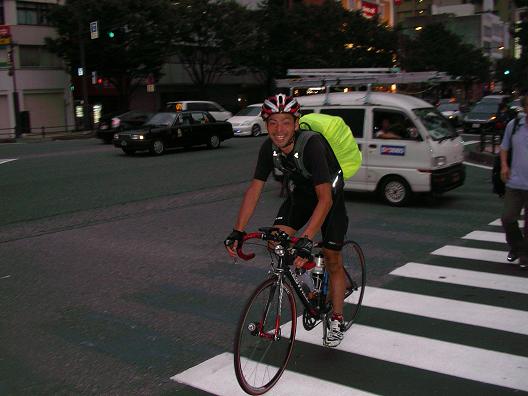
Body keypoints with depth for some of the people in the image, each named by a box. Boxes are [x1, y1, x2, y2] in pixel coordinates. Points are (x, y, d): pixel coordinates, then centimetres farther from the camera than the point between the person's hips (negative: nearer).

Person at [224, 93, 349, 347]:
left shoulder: (311, 145, -36)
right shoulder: (269, 148, -19)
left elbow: (325, 198, -41)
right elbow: (254, 189, -16)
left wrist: (306, 239, -50)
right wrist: (237, 231, -23)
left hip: (330, 194, -5)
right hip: (301, 192, 5)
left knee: (332, 260, -2)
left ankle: (337, 321, 16)